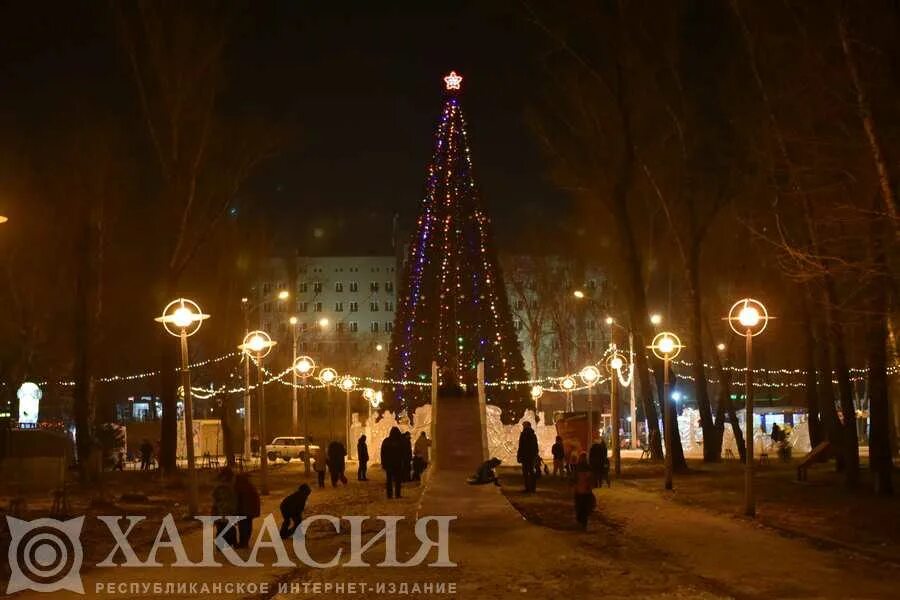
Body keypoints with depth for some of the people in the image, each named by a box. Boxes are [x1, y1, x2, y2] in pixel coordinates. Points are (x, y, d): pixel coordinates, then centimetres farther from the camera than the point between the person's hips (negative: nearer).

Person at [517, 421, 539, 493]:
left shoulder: (524, 434, -10)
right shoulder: (533, 434, 13)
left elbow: (521, 447, -15)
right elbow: (536, 447, 17)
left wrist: (518, 456, -12)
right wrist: (536, 455, 23)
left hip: (525, 456, -8)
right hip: (533, 456, 8)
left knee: (525, 472, -5)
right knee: (531, 471, 14)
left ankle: (528, 487, -9)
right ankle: (533, 487, 15)